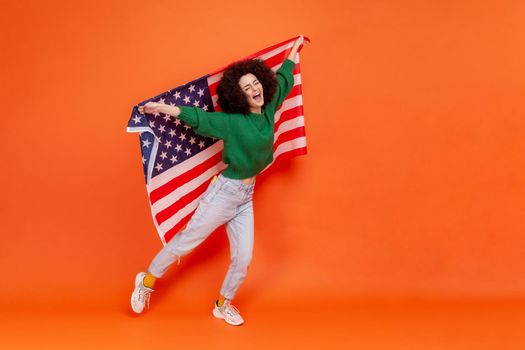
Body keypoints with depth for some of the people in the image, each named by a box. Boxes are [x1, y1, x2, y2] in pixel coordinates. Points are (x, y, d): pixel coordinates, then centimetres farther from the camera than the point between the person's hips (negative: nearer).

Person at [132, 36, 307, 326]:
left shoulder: (267, 110, 2)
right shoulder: (233, 122, -14)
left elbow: (282, 80, 17)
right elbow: (197, 117, -18)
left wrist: (294, 50, 30)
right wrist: (162, 107, -29)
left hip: (246, 197, 6)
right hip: (224, 193, -6)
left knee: (243, 260, 6)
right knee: (185, 243, 4)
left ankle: (223, 305, 28)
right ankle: (147, 281, 24)